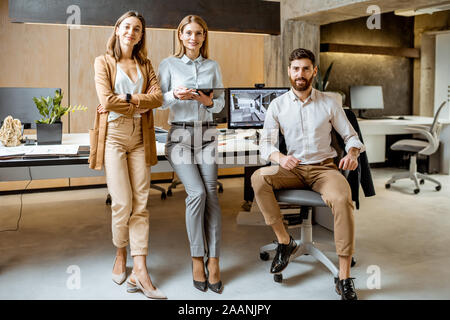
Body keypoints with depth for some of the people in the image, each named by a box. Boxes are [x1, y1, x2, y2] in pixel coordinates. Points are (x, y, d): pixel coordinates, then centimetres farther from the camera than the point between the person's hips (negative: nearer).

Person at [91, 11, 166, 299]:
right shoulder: (103, 62, 6)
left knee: (141, 204, -3)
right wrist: (141, 104, -4)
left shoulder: (145, 65, 16)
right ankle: (121, 253, 20)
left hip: (140, 138, 3)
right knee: (122, 203, -8)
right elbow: (107, 100, -9)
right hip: (114, 136, -3)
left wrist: (128, 98, -11)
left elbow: (158, 97, -1)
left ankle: (140, 270, -1)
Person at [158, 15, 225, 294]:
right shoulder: (168, 65, 7)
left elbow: (220, 104, 11)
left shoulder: (213, 66, 14)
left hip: (207, 135, 2)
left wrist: (203, 98, -10)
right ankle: (197, 258, -1)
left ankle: (213, 260, -1)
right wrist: (176, 95, -17)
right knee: (197, 192, -16)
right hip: (180, 135, -2)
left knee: (211, 194, -8)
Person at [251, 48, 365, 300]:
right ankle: (285, 241, -14)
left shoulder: (330, 102, 4)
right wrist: (280, 157, -22)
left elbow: (351, 136, 8)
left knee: (343, 199, -34)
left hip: (325, 168, -1)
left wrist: (352, 153, -16)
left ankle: (345, 277, -25)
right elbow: (266, 143, 1)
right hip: (294, 169, 2)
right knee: (259, 178, -28)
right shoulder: (278, 105, 5)